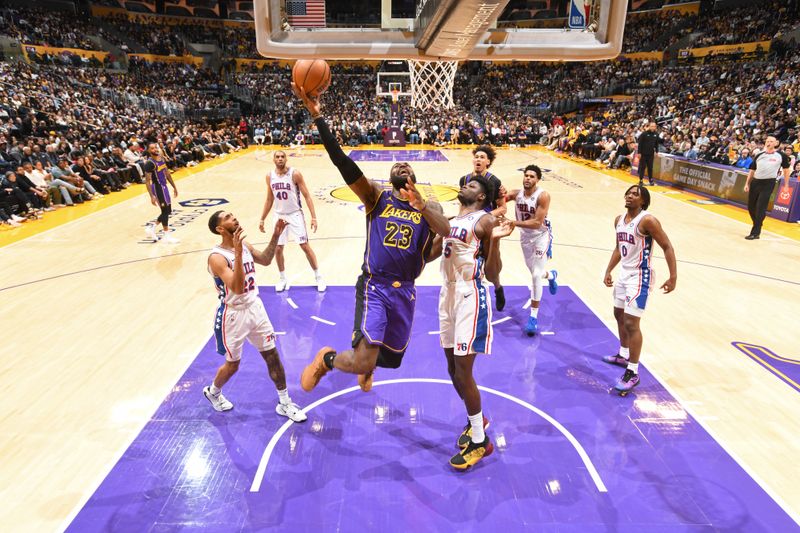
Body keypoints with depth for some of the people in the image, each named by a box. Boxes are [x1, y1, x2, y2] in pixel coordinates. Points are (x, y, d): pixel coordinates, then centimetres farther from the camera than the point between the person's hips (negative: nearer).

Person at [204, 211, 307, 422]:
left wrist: (275, 236, 4)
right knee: (232, 364, 12)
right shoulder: (217, 257, -23)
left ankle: (284, 403, 23)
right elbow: (237, 288, -35)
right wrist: (238, 253, -42)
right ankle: (212, 392, 45)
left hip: (255, 308, 6)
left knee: (272, 355, 9)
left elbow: (265, 260, 18)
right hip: (233, 315, -6)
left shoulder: (245, 245, 0)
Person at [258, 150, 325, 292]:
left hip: (295, 215, -4)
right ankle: (283, 279, 23)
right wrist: (262, 219, 12)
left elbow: (307, 196, -12)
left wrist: (314, 217, -18)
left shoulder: (295, 174, -12)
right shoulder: (270, 177, 1)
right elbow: (269, 200, 12)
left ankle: (318, 277, 10)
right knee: (277, 249, 5)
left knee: (305, 246, -3)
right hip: (279, 216, 4)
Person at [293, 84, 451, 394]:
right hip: (374, 285, -3)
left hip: (406, 289, 4)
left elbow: (446, 232, -17)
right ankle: (325, 359, 16)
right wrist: (317, 116, -21)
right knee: (362, 361, -20)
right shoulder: (376, 196, -1)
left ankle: (368, 367, 60)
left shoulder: (429, 206, 5)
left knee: (389, 356, 21)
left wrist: (419, 204, -33)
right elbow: (342, 162, -13)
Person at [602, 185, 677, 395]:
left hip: (640, 277, -9)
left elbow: (667, 247, -18)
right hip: (624, 274, 9)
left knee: (631, 323, -10)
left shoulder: (648, 221, -19)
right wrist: (608, 271, 15)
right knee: (619, 315, 22)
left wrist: (673, 277, -23)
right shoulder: (619, 220, 6)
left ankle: (633, 373, 0)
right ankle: (624, 355, 42)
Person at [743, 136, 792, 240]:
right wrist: (747, 183, 8)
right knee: (751, 207, 9)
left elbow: (786, 170, 9)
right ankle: (757, 226, 31)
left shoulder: (781, 156, 0)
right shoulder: (759, 155, 8)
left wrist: (786, 185, 8)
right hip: (755, 182, 4)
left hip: (768, 184, -4)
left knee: (760, 208, -10)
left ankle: (755, 233, -7)